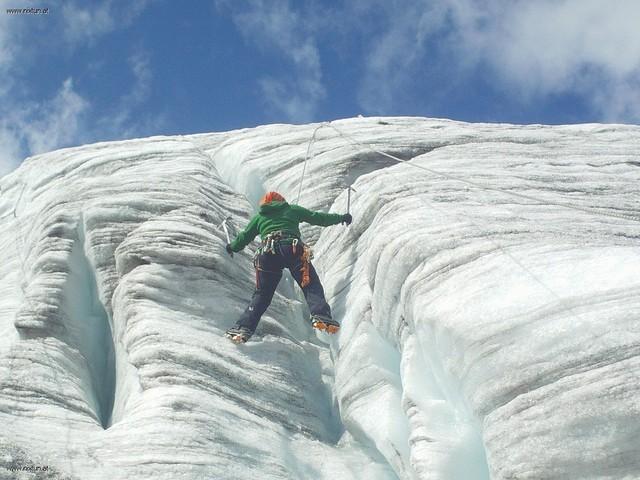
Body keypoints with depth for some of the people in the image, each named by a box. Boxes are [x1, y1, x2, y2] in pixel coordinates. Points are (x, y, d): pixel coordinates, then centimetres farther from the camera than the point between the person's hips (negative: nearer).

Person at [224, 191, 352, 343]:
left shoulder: (259, 217, 31)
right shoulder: (293, 210, 28)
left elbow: (244, 237, 37)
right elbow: (318, 218, 29)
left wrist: (232, 247, 57)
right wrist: (341, 218, 42)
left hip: (267, 252, 2)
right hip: (293, 249, -2)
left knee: (262, 294, 9)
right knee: (311, 285, -4)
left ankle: (243, 328, -4)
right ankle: (320, 316, -29)